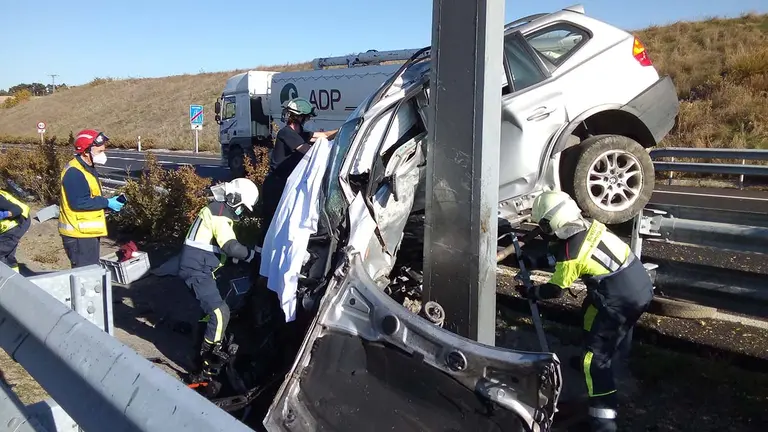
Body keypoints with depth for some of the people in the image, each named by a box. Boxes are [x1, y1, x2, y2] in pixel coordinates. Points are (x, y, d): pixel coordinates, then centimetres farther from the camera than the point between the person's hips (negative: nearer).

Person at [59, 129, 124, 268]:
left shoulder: (88, 169, 14)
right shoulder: (74, 173, -19)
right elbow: (78, 203, -26)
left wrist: (109, 202, 3)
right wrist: (107, 202, -20)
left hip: (88, 232, 10)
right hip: (79, 234, -10)